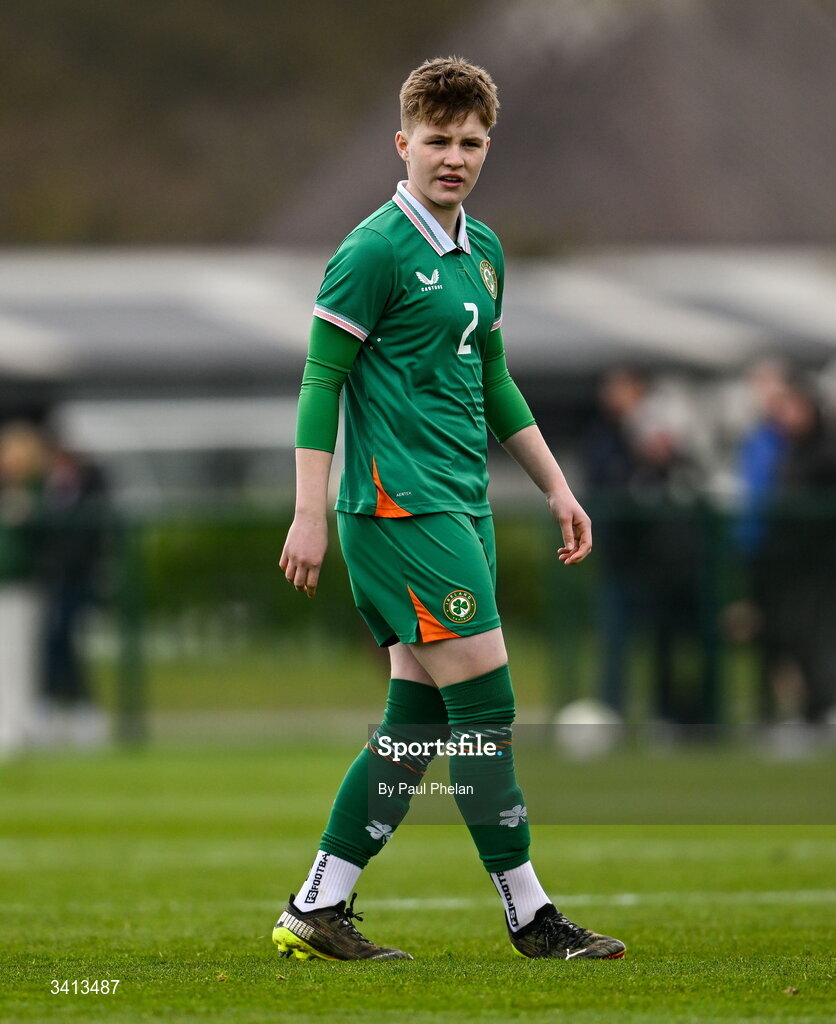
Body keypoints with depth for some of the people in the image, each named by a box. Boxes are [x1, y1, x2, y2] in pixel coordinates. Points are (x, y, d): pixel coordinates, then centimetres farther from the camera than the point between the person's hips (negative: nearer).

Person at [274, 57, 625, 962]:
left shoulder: (483, 252, 16)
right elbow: (321, 379, -11)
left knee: (420, 719, 6)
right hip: (402, 505, -9)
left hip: (462, 508, 9)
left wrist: (556, 488, 25)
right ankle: (528, 915, -3)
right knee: (483, 700, -9)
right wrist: (310, 515, -16)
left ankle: (318, 911, 10)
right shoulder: (376, 249, -10)